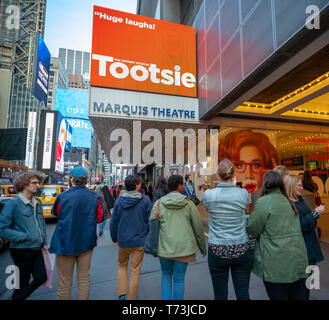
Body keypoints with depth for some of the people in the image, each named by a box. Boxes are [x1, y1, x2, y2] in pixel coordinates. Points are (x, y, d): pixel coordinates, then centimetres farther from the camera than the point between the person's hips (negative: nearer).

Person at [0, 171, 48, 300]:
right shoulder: (13, 203, -14)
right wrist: (24, 237, -18)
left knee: (41, 277, 8)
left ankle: (19, 297, 33)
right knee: (23, 282, 10)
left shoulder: (38, 202, 5)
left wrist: (44, 243, 10)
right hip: (21, 250, -6)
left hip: (36, 249, 6)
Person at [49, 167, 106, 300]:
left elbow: (55, 212, 4)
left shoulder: (62, 197, -16)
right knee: (84, 279, 18)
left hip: (66, 242, -2)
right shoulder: (95, 197, -9)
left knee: (64, 282, 15)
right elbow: (100, 217, -2)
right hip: (87, 243, 3)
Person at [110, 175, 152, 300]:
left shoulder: (119, 201, -6)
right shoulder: (145, 200, -12)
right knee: (135, 270, 13)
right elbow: (149, 221, -7)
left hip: (123, 240, 2)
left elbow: (113, 222, 1)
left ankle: (122, 294, 19)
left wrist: (114, 238, 14)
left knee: (122, 266, 24)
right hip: (139, 240, -2)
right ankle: (132, 297, 23)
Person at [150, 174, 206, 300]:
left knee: (166, 274, 24)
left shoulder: (159, 203, -5)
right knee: (179, 279, 14)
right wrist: (203, 248, 11)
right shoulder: (189, 204, -7)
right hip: (184, 247, -1)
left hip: (164, 247, 1)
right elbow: (198, 228, -2)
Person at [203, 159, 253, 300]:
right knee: (243, 294, 15)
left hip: (217, 251, -1)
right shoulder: (243, 193, -8)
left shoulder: (208, 195, -12)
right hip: (241, 250, 1)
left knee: (220, 295, 13)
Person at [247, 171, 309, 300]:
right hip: (299, 261, 7)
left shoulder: (264, 202, -14)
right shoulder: (288, 201, 9)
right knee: (298, 296, 19)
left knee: (279, 296, 7)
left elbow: (252, 230, -12)